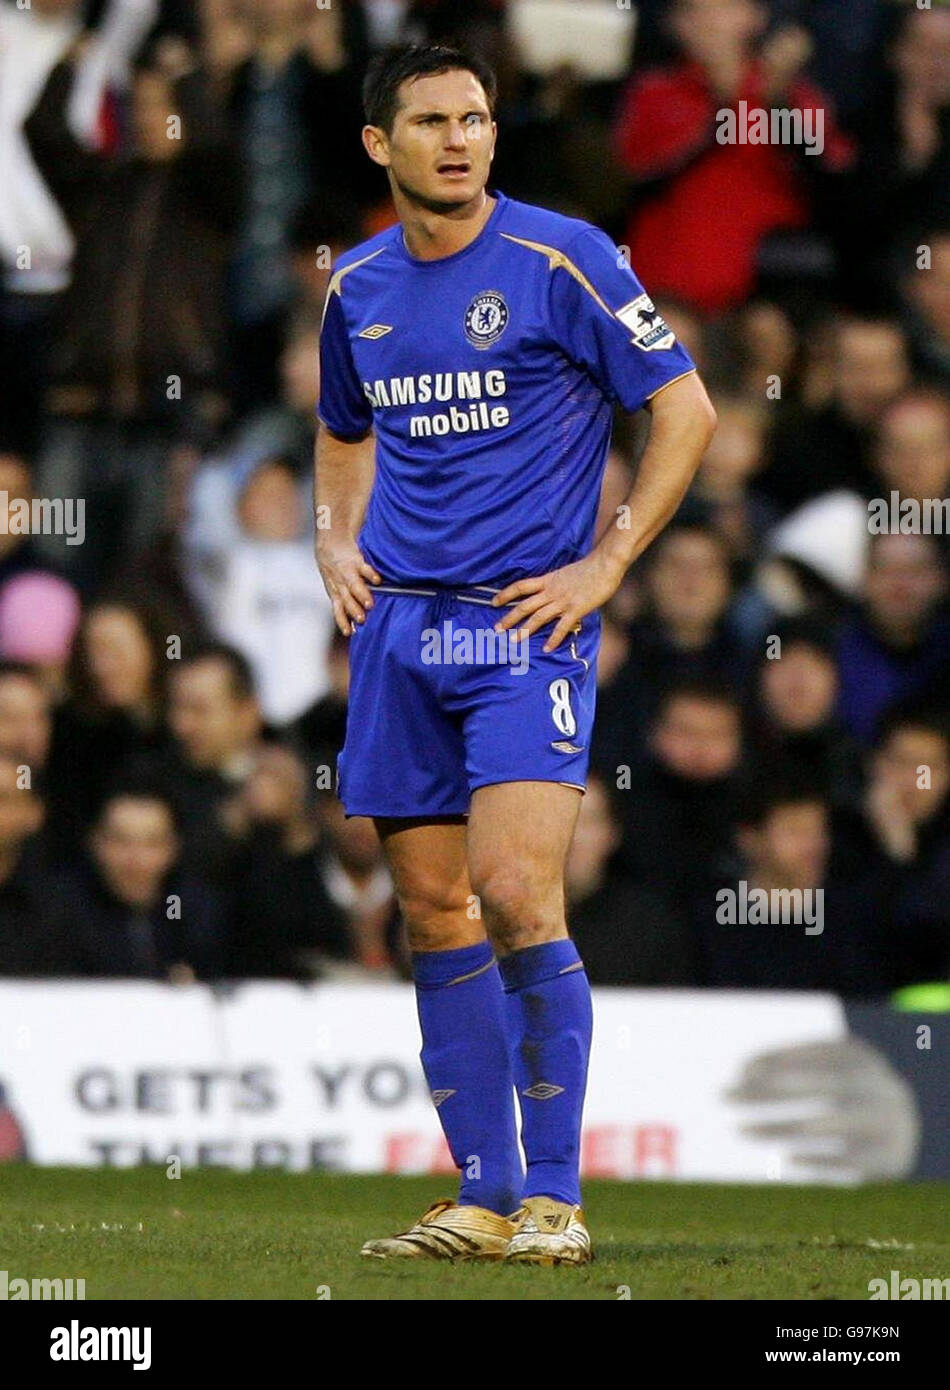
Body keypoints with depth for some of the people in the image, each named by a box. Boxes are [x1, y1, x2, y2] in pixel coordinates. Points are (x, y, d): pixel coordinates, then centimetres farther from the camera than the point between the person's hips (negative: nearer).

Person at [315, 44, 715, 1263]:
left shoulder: (560, 260, -7)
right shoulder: (359, 286, 10)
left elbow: (684, 407, -5)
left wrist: (605, 566, -9)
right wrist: (337, 543, 10)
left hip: (527, 621, -6)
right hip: (397, 620, 6)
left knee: (514, 892, -17)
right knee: (431, 911, 5)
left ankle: (554, 1196, -9)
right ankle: (484, 1197, 12)